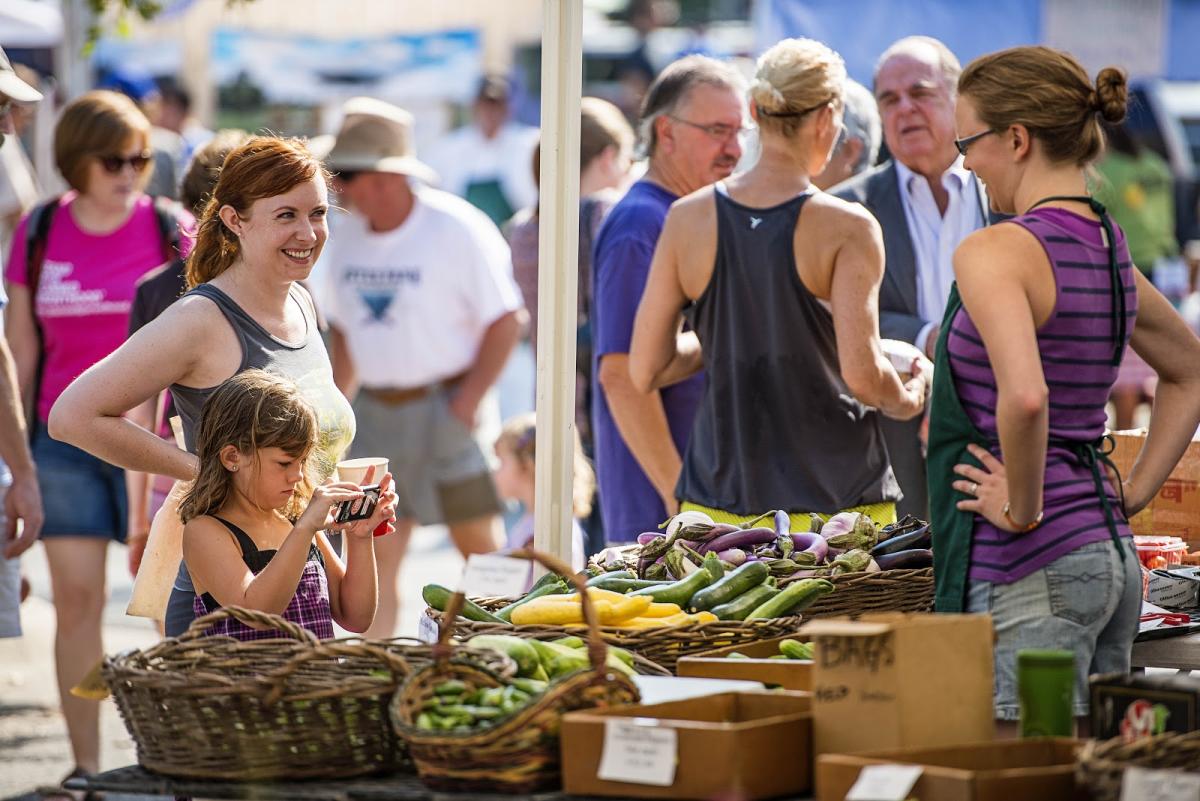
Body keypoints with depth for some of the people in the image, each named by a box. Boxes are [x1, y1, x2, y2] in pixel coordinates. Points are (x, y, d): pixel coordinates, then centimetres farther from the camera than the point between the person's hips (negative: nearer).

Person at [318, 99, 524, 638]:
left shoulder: (457, 229, -11)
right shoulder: (346, 236, 6)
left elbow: (506, 320, -10)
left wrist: (467, 403, -15)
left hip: (445, 406, -5)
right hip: (374, 410, 5)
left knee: (479, 545, 4)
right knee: (374, 556, -2)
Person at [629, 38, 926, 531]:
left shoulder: (688, 219, 2)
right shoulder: (847, 229, -8)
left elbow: (645, 371, 4)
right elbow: (863, 375, -15)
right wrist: (910, 400, 6)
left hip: (719, 504, 3)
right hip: (834, 499, -3)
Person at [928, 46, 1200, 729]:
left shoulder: (995, 252, -14)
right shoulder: (1111, 250, 12)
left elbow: (1023, 397, -31)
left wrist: (1021, 509, -16)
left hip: (1031, 571, -9)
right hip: (1112, 553, 9)